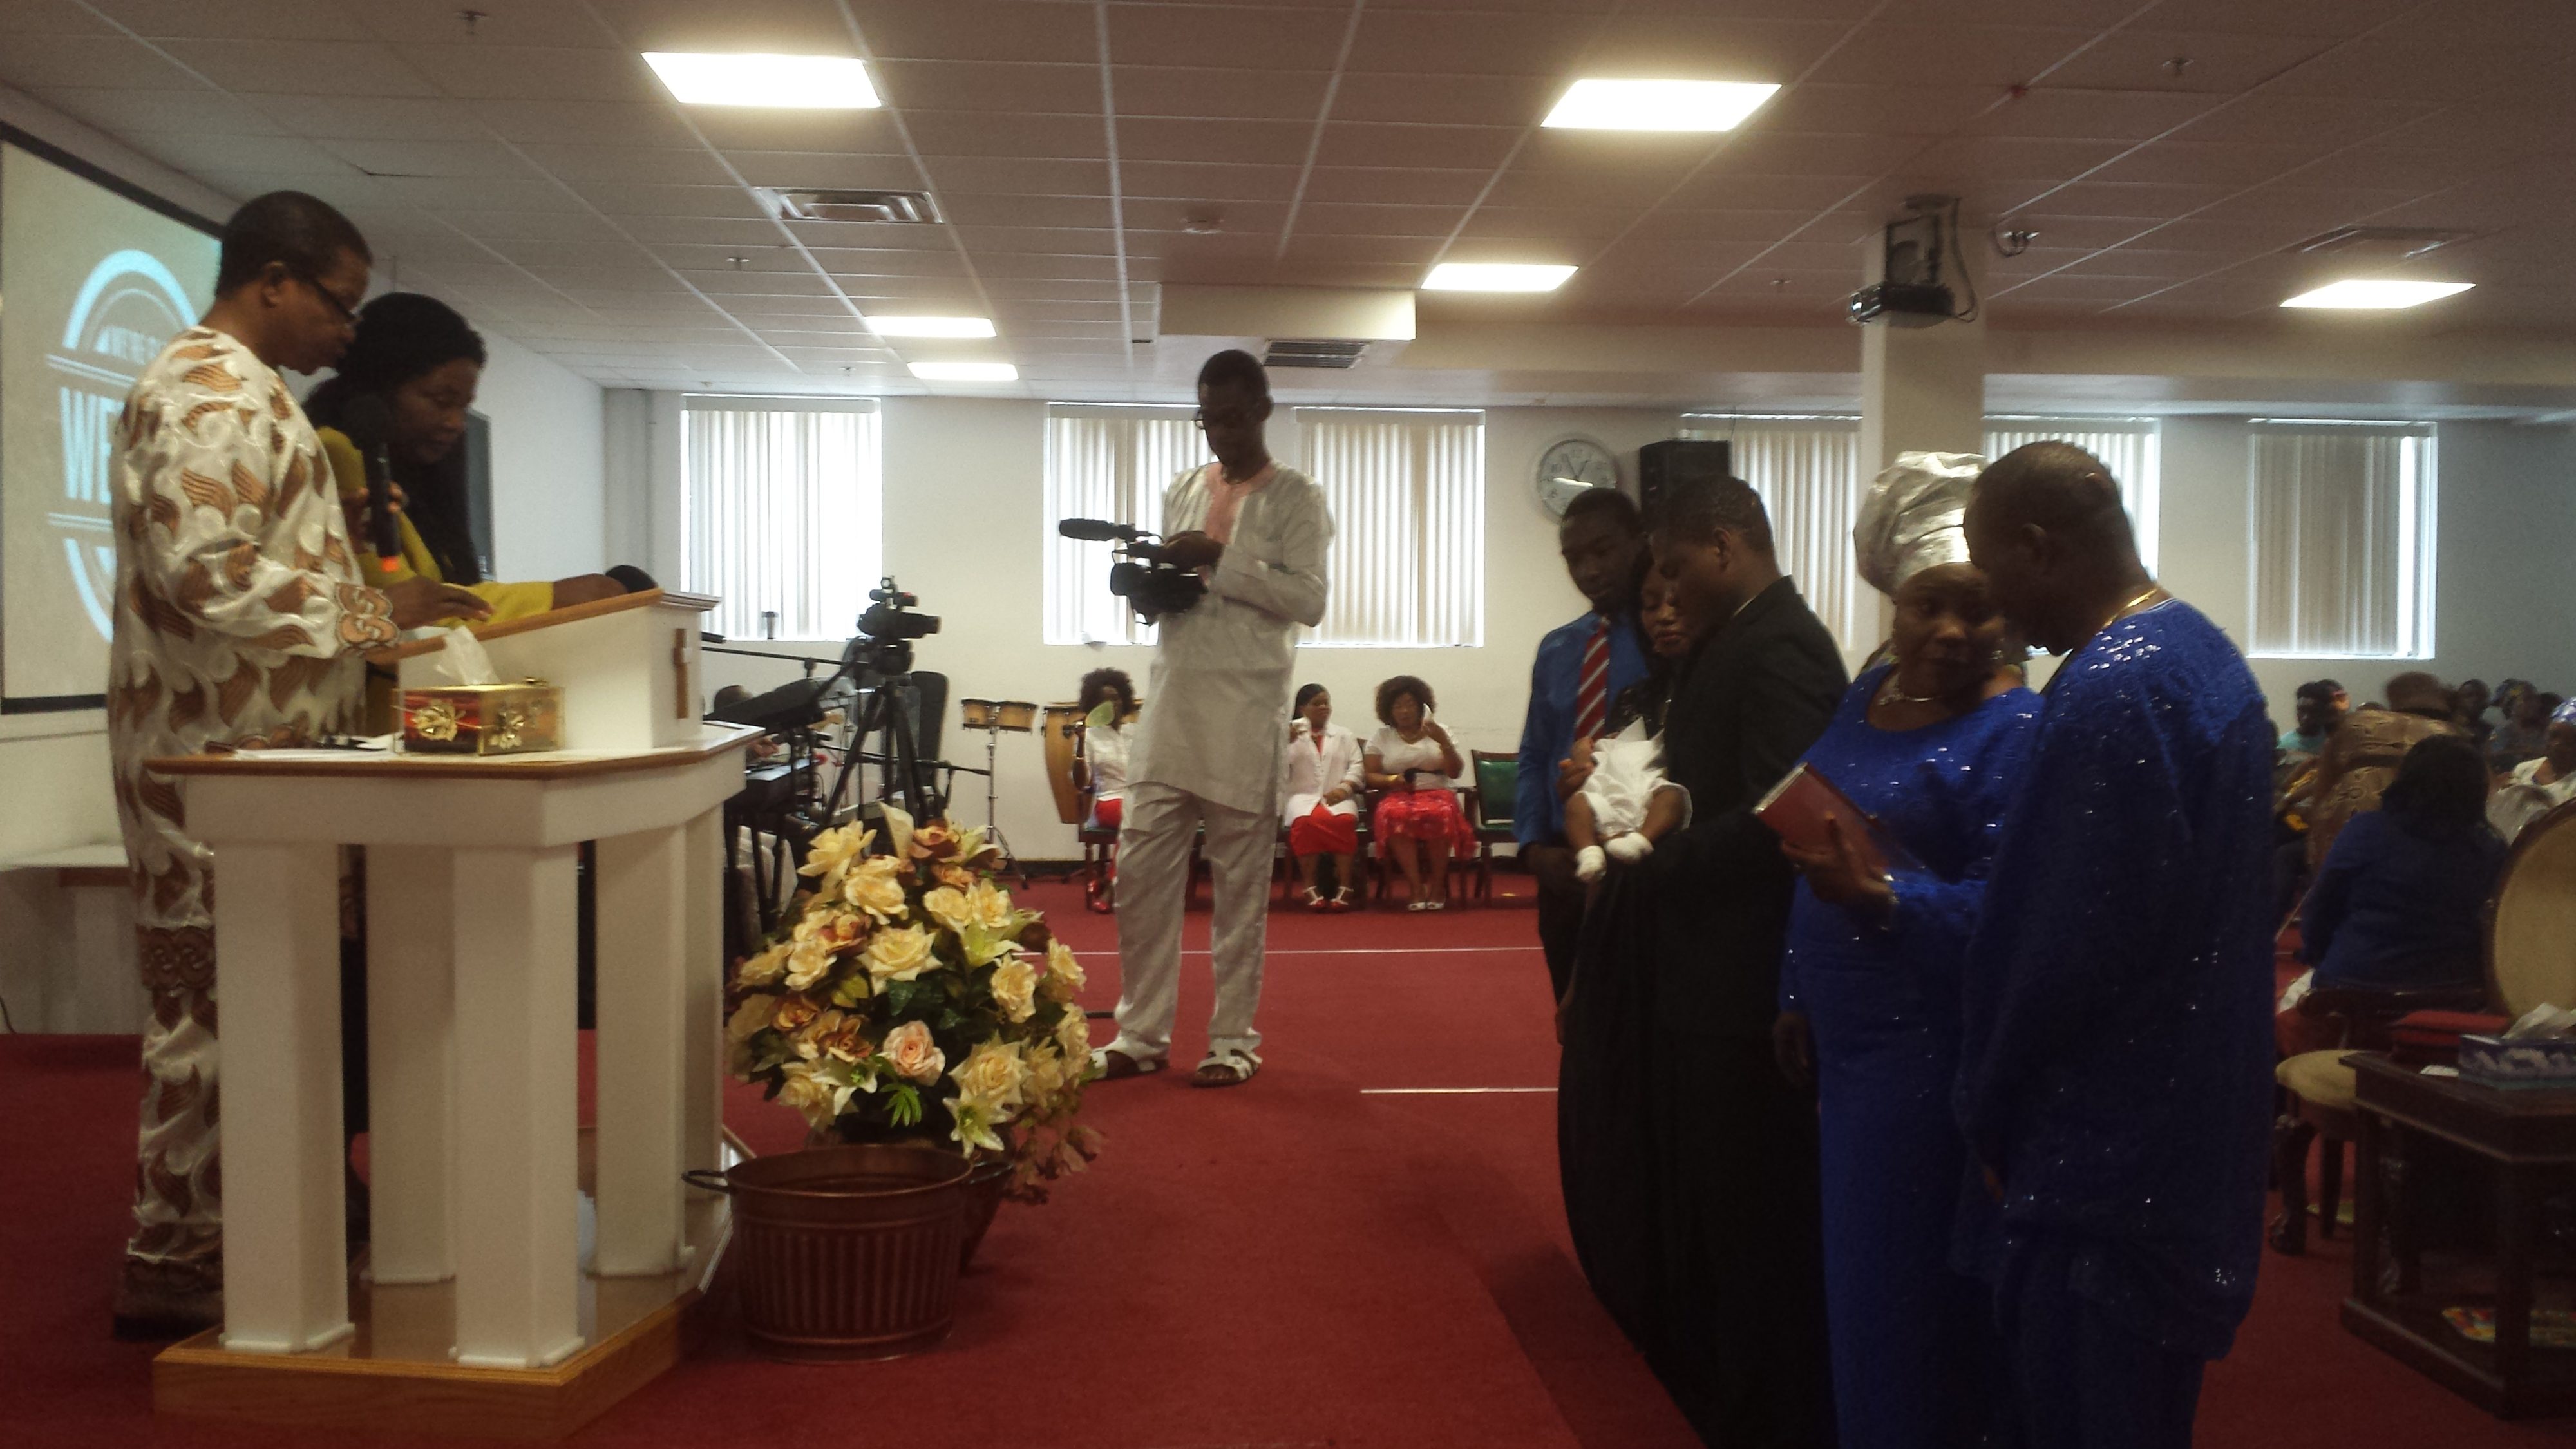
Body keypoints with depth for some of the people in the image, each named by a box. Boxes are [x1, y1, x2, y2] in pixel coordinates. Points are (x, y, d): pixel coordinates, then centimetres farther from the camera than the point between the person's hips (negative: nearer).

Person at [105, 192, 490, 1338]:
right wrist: (370, 611, -18)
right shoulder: (206, 394, -14)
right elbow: (204, 572, -24)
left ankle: (203, 1240, 23)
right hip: (216, 752, -10)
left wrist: (382, 609, 19)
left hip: (251, 747, 10)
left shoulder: (240, 392, 21)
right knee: (215, 1005, -5)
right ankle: (168, 1266, 4)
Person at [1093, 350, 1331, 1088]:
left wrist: (1221, 562, -15)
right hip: (1171, 702, 5)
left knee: (1241, 877, 1)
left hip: (1245, 710, -5)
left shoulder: (1295, 496, 1)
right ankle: (1141, 1033, 11)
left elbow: (1309, 600, -8)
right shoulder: (1181, 491, 17)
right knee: (1142, 866, 2)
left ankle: (1234, 1039, 10)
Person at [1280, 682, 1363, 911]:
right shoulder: (1288, 734, 15)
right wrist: (1287, 743, -11)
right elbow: (1278, 768, 4)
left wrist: (1345, 787, -7)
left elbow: (1356, 767, 11)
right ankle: (1309, 886, -30)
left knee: (1344, 821, -35)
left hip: (1337, 797, 1)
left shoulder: (1345, 736, 21)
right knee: (1307, 822, -38)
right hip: (1302, 796, -1)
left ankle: (1345, 886, -32)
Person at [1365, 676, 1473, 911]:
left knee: (1437, 814, -37)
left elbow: (1455, 773, 4)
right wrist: (1393, 780, -12)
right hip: (1397, 795, 0)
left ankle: (1438, 886, -22)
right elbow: (1369, 776, 7)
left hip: (1436, 793, 0)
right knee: (1396, 815, -38)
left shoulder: (1437, 732, 12)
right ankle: (1416, 887, -31)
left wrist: (1444, 742, -12)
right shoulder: (1381, 736, 13)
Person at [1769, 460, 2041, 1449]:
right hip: (1850, 1047, 7)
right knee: (1855, 1272, 18)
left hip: (1935, 1059, -7)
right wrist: (1798, 998, 15)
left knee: (1912, 1290, 5)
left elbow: (2001, 910, -19)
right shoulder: (1870, 693, 8)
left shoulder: (2015, 732, -14)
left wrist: (1882, 902, -35)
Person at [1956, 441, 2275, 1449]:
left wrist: (1988, 1110, -8)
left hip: (2105, 1149, -10)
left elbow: (2061, 943, -23)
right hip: (2196, 1125, 10)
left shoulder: (2105, 695, -24)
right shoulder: (2205, 651, 7)